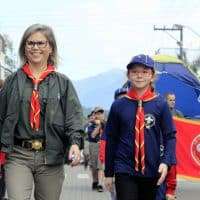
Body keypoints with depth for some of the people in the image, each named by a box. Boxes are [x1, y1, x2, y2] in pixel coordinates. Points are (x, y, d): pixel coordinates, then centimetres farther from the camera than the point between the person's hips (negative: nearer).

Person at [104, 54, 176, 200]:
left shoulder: (160, 104, -1)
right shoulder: (118, 105, 0)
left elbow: (170, 136, -1)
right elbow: (111, 140, 5)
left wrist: (166, 162, -17)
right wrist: (109, 173, 7)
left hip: (151, 171, 1)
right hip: (124, 171, -1)